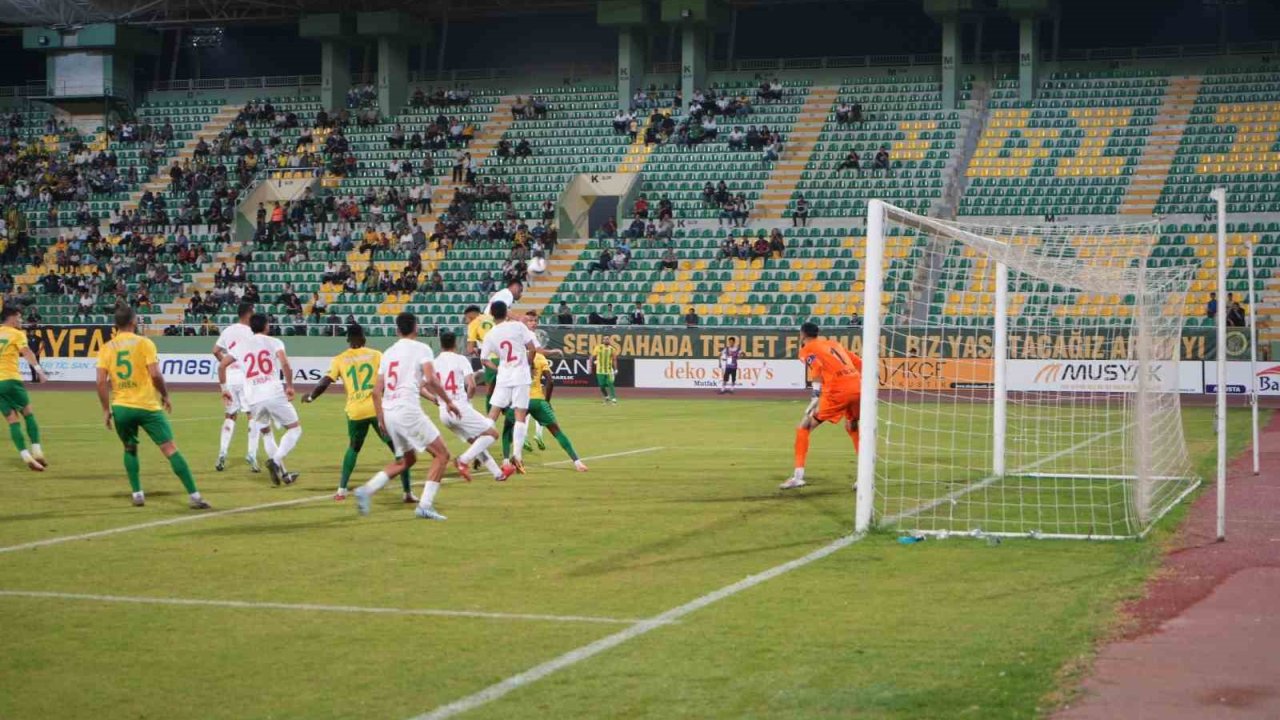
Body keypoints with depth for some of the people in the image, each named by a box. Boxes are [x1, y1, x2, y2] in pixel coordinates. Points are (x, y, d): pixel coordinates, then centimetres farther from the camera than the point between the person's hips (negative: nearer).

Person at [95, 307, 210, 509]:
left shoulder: (107, 348, 4)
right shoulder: (144, 343, -5)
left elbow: (101, 381, -2)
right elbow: (155, 374, -12)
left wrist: (106, 409, 6)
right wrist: (165, 396, 3)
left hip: (121, 407, 3)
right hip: (147, 406, -3)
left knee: (130, 449, 25)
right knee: (170, 449, -4)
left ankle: (137, 494, 18)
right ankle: (194, 496, -9)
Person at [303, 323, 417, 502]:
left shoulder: (340, 360, 7)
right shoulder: (376, 355, 5)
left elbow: (325, 382, 2)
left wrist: (310, 397, 18)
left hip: (355, 411, 2)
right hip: (378, 408, -2)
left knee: (353, 448, 26)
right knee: (398, 448, 6)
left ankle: (341, 490, 18)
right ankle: (408, 492, -1)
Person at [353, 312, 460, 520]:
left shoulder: (388, 353, 17)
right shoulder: (421, 349, 0)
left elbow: (377, 390, 14)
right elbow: (431, 379, -15)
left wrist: (381, 418, 20)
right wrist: (448, 401, -4)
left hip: (389, 411, 7)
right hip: (408, 409, -7)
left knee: (406, 460, 23)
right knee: (441, 454, 3)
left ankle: (366, 490, 8)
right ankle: (425, 505, -6)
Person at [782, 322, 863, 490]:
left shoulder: (807, 349, 10)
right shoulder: (834, 344, 28)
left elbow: (817, 371, -10)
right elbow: (860, 364, 23)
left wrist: (816, 400, -14)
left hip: (837, 391, -6)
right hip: (858, 387, 6)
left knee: (803, 428, 6)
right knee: (852, 427, 30)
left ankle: (798, 476, -1)